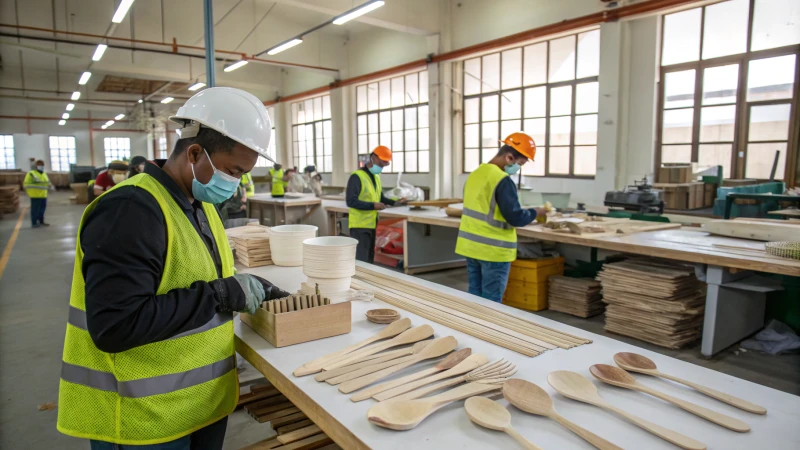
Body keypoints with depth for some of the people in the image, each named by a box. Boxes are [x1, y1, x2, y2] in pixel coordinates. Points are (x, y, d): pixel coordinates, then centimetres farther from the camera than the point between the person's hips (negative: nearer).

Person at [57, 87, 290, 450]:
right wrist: (221, 294, -25)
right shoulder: (131, 209, -23)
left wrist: (245, 287, -2)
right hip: (144, 419, -8)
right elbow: (114, 327, -29)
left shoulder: (199, 204, 6)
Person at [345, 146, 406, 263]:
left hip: (372, 225, 9)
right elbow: (351, 201, -21)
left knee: (369, 259, 16)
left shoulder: (376, 177, 13)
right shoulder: (357, 176, -14)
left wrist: (395, 202, 5)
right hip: (360, 226, -9)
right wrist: (373, 205, -25)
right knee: (361, 261, -8)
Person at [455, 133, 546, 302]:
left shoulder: (475, 174, 9)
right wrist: (537, 212, -2)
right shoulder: (503, 181, -18)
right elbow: (516, 218, -18)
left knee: (474, 297, 16)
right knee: (490, 303, 3)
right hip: (493, 250, -8)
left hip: (470, 245, 8)